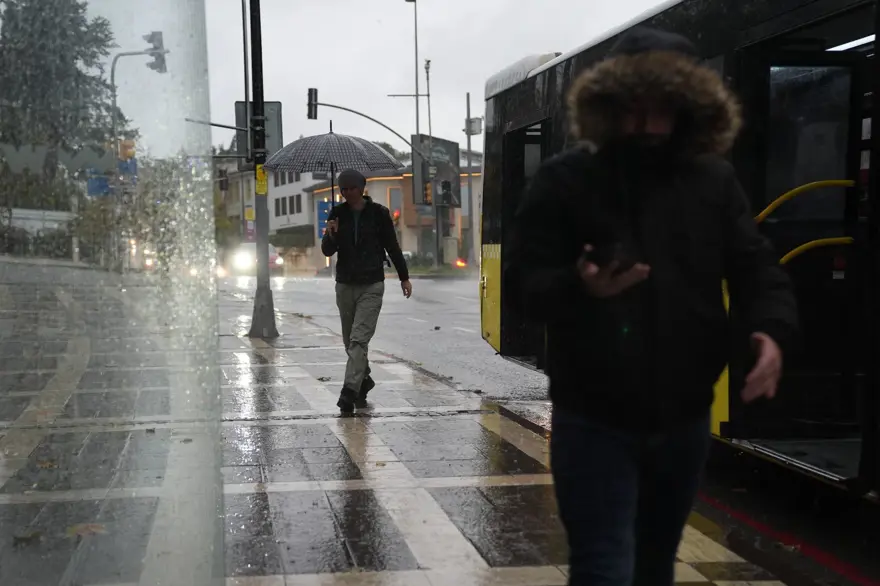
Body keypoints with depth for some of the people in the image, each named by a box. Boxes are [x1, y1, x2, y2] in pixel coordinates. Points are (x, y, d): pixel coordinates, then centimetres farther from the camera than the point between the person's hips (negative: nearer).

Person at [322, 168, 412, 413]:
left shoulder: (378, 213, -3)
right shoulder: (338, 214, 4)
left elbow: (392, 246, 6)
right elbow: (327, 251, 2)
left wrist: (404, 278, 8)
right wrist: (330, 236, -20)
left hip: (372, 286, -4)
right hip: (345, 285, 4)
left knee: (359, 340, -14)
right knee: (350, 342, 12)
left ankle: (349, 391, -19)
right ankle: (364, 380, 33)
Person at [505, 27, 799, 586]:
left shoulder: (715, 179, 3)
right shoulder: (565, 179, -7)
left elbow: (757, 266, 2)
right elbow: (522, 279, -9)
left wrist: (774, 328, -19)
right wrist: (579, 288, -31)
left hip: (685, 416, 4)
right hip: (594, 419, -4)